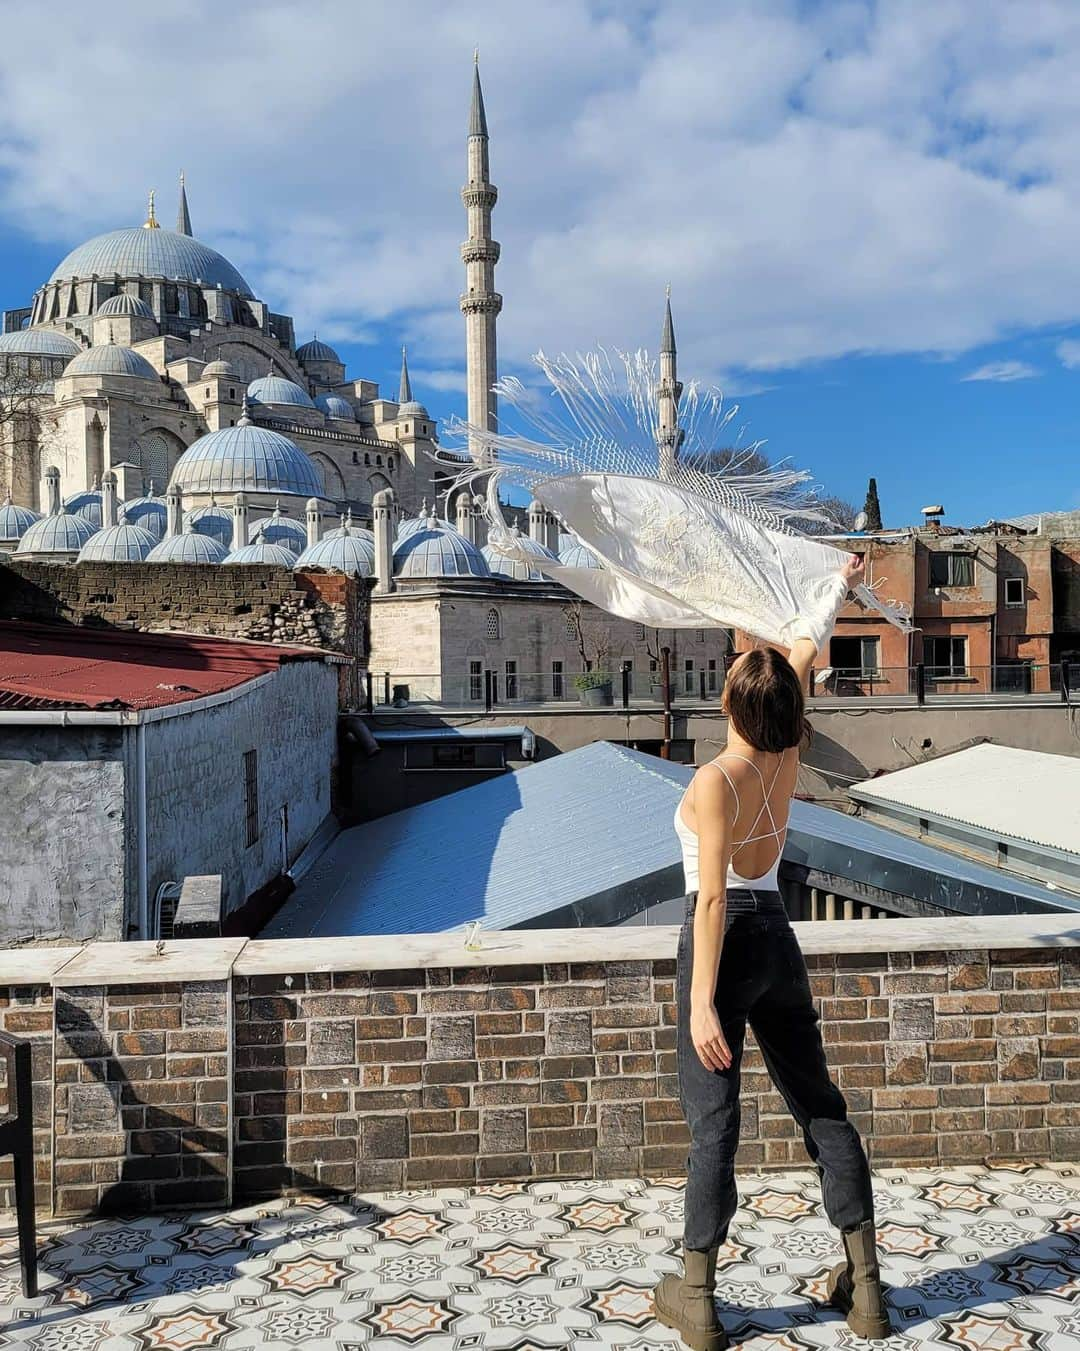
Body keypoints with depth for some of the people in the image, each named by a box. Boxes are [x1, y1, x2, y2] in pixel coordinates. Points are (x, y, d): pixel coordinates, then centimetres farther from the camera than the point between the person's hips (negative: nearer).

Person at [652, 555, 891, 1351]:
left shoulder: (716, 782, -18)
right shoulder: (787, 759, 0)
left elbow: (713, 895, -23)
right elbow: (806, 655, 15)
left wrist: (701, 1002, -22)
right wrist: (841, 588, 29)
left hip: (726, 942, -6)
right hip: (778, 937, 7)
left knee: (714, 1118, 0)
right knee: (820, 1105, 13)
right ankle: (865, 1287, 23)